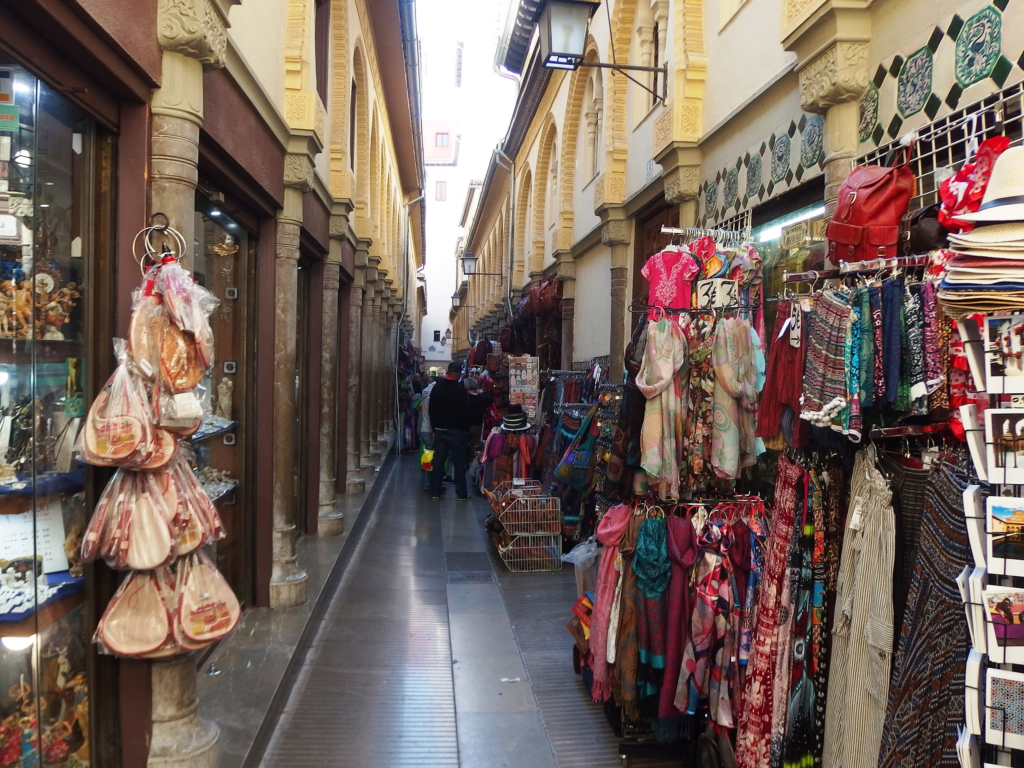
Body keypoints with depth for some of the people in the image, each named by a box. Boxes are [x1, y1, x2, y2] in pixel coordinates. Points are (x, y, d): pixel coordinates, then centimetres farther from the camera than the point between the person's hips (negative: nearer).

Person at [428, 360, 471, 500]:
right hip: (457, 431, -5)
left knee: (438, 461, 8)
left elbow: (431, 410, 10)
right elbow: (466, 412, -11)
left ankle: (435, 492, 12)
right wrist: (466, 429, 2)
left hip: (440, 430, 5)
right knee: (459, 462, 2)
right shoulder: (461, 390, -14)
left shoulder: (436, 388, 4)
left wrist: (435, 428, 16)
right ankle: (461, 493, 5)